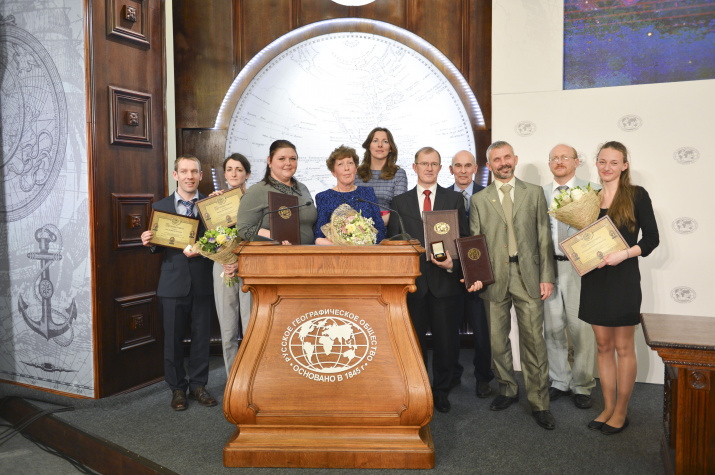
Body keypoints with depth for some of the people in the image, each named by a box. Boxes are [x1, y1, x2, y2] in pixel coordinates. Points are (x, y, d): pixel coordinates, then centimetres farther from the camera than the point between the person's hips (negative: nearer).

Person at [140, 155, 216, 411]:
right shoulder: (160, 206, 6)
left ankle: (198, 385, 24)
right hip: (173, 283, 0)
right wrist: (149, 243, -13)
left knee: (202, 336, 8)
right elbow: (158, 246, 9)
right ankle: (177, 388, 22)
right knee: (173, 338, 6)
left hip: (202, 282, 0)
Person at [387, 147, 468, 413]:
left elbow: (464, 240, 2)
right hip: (414, 280, 0)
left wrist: (453, 263, -14)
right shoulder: (399, 202, 8)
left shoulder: (455, 200, 7)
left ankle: (441, 390, 25)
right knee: (415, 339, 9)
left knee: (445, 338, 7)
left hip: (444, 279, 0)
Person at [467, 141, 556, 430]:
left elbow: (544, 237, 5)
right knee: (497, 341, 9)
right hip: (494, 277, 1)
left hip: (528, 276, -1)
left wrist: (547, 276, -2)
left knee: (534, 341, 0)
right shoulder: (479, 200, 9)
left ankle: (539, 404, 12)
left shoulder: (534, 193, 8)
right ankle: (508, 390, 29)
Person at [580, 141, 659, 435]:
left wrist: (624, 253, -19)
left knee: (623, 347, 5)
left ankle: (621, 412, 17)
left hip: (623, 278, -4)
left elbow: (651, 238, -5)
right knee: (603, 346, 11)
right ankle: (608, 407, 23)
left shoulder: (636, 195, -3)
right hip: (594, 278, 5)